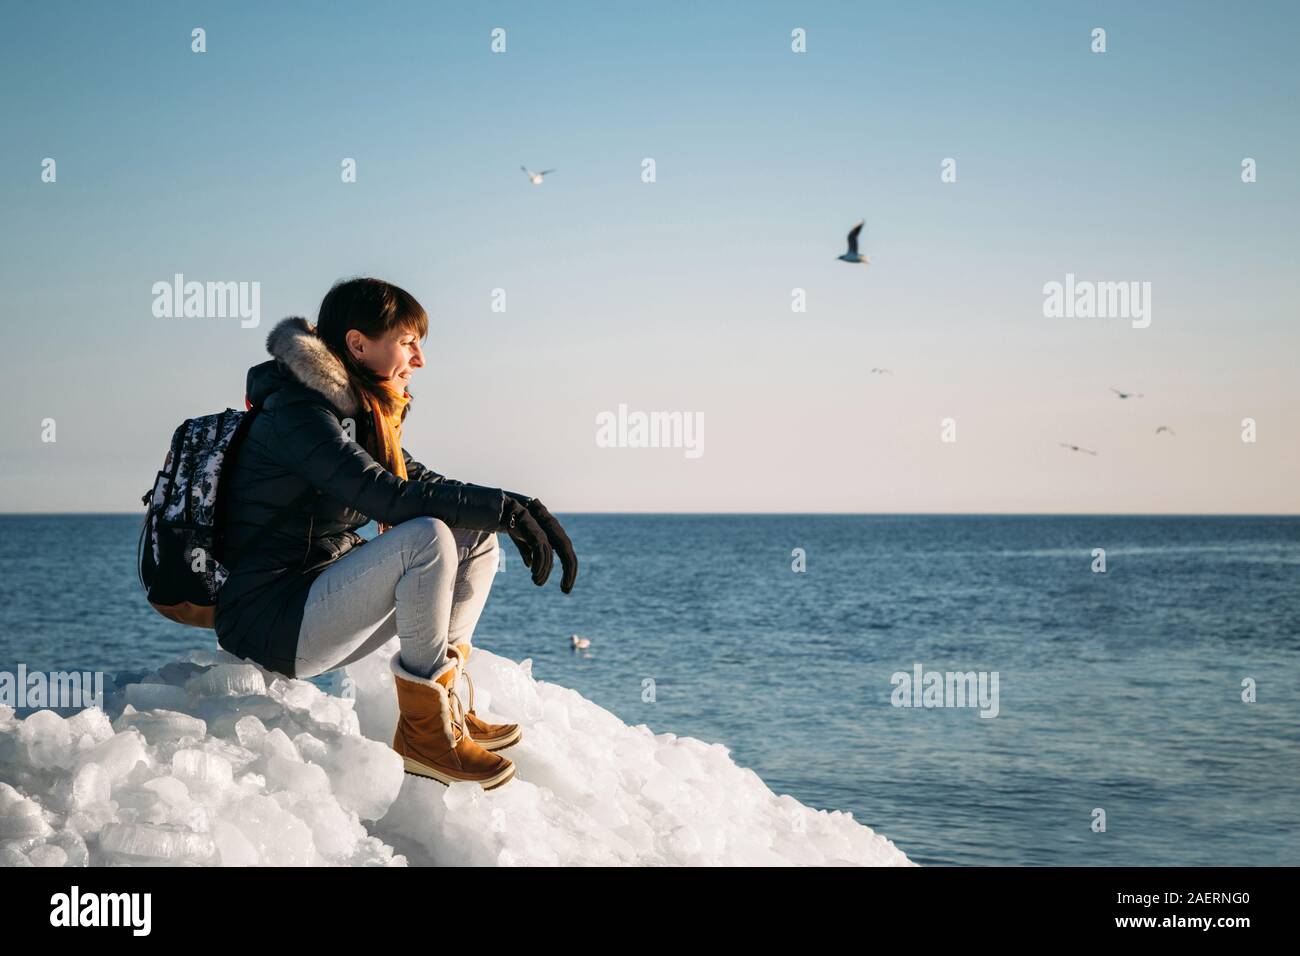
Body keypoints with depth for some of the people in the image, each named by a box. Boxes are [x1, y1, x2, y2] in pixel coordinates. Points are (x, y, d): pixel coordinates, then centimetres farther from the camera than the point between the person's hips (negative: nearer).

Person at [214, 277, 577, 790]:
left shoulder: (357, 411, 13)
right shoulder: (297, 414, -17)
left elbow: (422, 481, 9)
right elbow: (387, 497, -28)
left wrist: (522, 510, -7)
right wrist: (503, 509, -23)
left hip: (316, 602, 10)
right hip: (269, 623, -10)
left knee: (475, 538, 6)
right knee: (429, 537, -28)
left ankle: (447, 703, 3)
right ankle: (424, 731, -18)